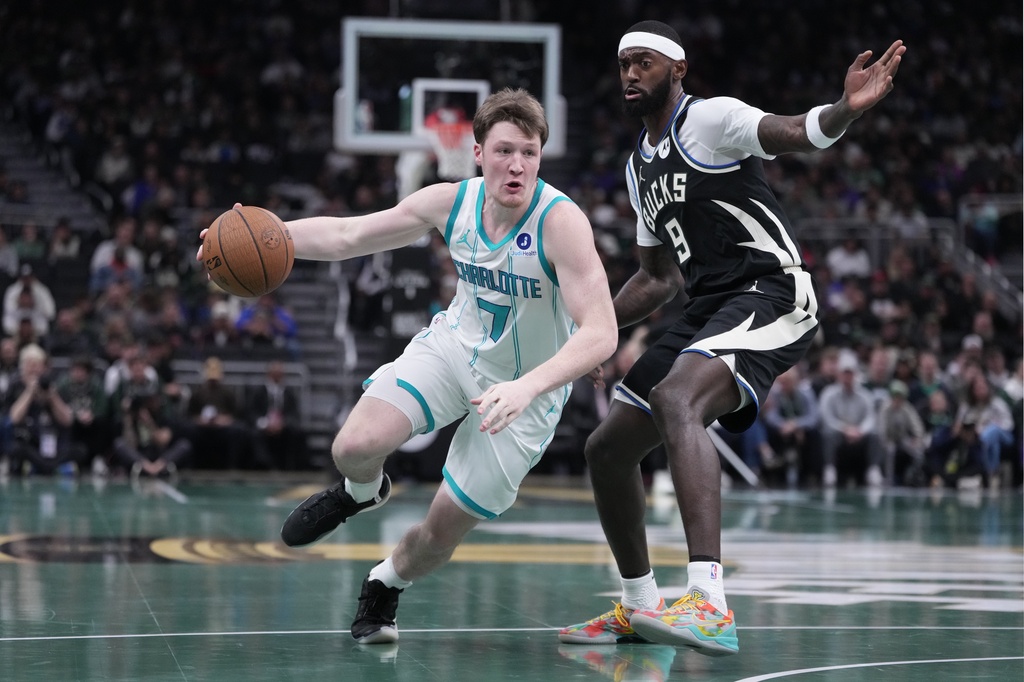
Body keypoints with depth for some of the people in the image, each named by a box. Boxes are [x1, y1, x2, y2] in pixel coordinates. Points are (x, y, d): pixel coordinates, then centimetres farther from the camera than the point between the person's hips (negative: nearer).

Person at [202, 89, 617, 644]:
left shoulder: (561, 221, -29)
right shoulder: (450, 203, -14)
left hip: (524, 389, -3)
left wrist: (527, 388, -50)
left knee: (443, 527, 1)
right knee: (355, 447, -20)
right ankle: (361, 492, 20)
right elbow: (345, 235, -2)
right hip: (453, 345, 3)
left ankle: (385, 588, 36)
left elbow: (600, 334, -36)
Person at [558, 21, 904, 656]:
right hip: (708, 309, 9)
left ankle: (709, 606, -48)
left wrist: (846, 109, -47)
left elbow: (796, 132, -25)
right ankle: (638, 607, 30)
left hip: (771, 291, -9)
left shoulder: (711, 118, -6)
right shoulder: (640, 166, 20)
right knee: (608, 448, 11)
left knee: (675, 400, -36)